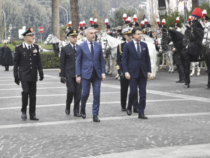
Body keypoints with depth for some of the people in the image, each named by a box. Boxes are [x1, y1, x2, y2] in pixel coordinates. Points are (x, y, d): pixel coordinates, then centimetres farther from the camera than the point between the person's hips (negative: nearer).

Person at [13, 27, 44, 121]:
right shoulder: (19, 48, -2)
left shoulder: (35, 47, 8)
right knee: (25, 91, -18)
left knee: (33, 95, 5)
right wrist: (16, 76, -3)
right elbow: (16, 62, 0)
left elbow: (38, 61, 12)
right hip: (24, 75, -4)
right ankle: (24, 111, 0)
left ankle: (32, 114, 12)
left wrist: (41, 73, 5)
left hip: (33, 75, 4)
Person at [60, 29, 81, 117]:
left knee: (78, 93, 1)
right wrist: (62, 76, -5)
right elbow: (62, 63, 0)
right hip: (69, 74, -3)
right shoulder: (65, 49, 1)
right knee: (71, 90, -12)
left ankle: (76, 111, 8)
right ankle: (67, 107, 12)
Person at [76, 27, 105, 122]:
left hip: (97, 74, 2)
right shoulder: (81, 47, 0)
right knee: (85, 94, 0)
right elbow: (78, 62, 1)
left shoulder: (98, 46, 8)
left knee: (97, 95, -2)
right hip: (86, 74, -2)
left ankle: (95, 115, 4)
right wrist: (78, 75, -4)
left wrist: (103, 73, 3)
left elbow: (101, 60, 11)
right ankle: (82, 109, 28)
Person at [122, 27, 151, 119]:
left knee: (143, 94, 0)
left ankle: (141, 113, 5)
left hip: (143, 73, 3)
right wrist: (126, 72, -10)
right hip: (133, 73, -3)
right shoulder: (128, 45, -1)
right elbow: (124, 59, -1)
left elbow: (147, 59, 12)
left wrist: (149, 71, 5)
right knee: (133, 92, -4)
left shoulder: (144, 45, 9)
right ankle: (129, 107, 24)